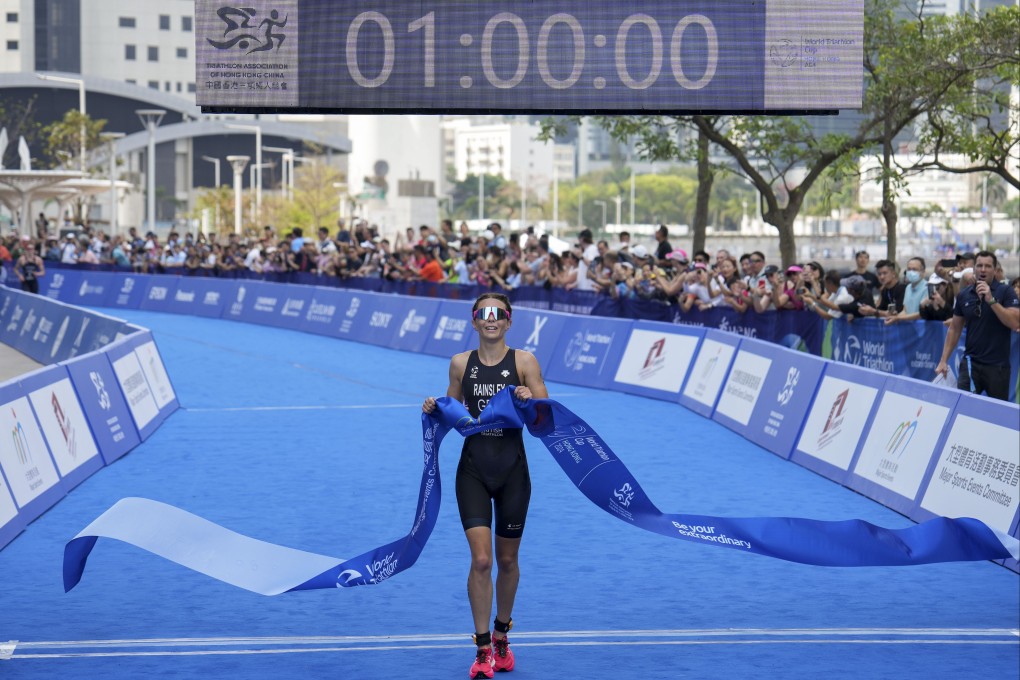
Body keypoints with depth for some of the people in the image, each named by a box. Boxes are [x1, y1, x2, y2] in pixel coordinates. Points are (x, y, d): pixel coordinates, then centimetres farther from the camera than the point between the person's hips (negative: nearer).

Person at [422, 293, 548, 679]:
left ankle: (501, 636, 34)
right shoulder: (461, 363, 4)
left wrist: (530, 402, -24)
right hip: (473, 470, 0)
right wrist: (435, 410, -6)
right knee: (481, 560, -10)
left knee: (507, 560, 12)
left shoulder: (524, 362, -3)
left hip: (513, 471, 0)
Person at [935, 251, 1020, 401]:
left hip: (997, 365, -3)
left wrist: (991, 300, -21)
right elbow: (954, 329, 14)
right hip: (970, 362, 3)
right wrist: (944, 360, 8)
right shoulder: (964, 294, 7)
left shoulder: (1006, 292, -3)